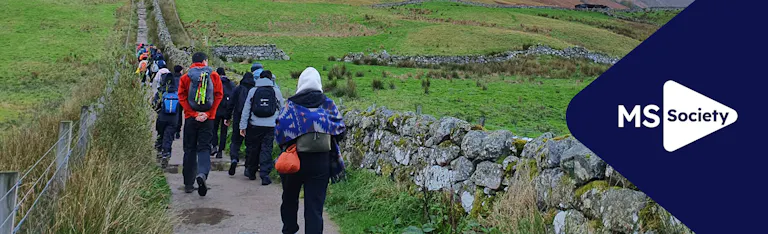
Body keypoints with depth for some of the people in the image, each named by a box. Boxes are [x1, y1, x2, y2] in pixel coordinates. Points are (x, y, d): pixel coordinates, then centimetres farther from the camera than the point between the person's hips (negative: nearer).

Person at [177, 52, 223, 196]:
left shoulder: (185, 77, 2)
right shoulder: (214, 76, 1)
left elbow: (182, 98, -4)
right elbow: (218, 96, -4)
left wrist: (194, 114, -7)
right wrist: (208, 114, -7)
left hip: (190, 118, 1)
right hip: (208, 119, -1)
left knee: (190, 149, 10)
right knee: (204, 147, 2)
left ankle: (189, 184, 14)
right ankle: (202, 173, -25)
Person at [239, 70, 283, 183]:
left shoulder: (253, 91, 3)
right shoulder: (276, 91, 4)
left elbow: (246, 109, 3)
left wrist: (243, 126, 6)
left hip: (254, 125, 0)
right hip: (270, 126, 0)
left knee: (252, 149, 14)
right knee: (267, 150, 1)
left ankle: (251, 172, 27)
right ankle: (265, 175, -6)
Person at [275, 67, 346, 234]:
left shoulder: (291, 105, -6)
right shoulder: (328, 104, -1)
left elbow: (279, 132, -7)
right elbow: (340, 130, 3)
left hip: (294, 159, 0)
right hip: (321, 162, 0)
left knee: (290, 198, 24)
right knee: (315, 205, 2)